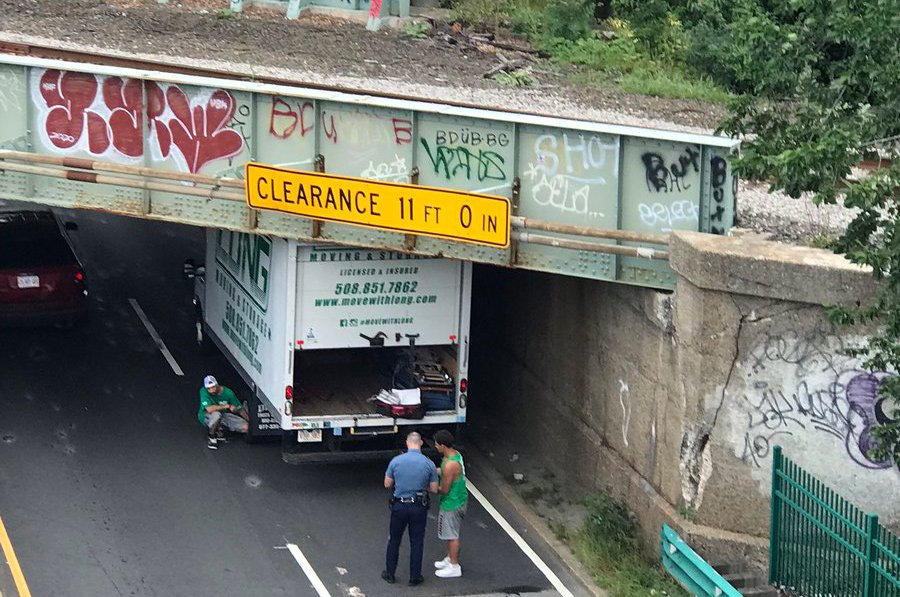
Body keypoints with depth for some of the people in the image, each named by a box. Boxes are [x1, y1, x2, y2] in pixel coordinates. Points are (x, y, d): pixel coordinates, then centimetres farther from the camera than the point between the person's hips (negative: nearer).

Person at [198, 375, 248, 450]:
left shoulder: (228, 393, -15)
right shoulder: (203, 392, -24)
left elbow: (239, 409, -5)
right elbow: (209, 409, -36)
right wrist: (227, 406, -31)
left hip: (224, 416, 4)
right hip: (206, 417, -4)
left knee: (245, 427, -12)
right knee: (216, 414, -40)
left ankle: (218, 431, 8)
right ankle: (211, 436, -13)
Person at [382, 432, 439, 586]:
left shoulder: (396, 461, -9)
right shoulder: (429, 464, -9)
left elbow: (387, 484, 0)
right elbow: (434, 489, -2)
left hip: (399, 506, 0)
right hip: (419, 508, 0)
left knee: (394, 540, 16)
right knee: (417, 543, 11)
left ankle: (389, 573, 25)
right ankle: (414, 577, 16)